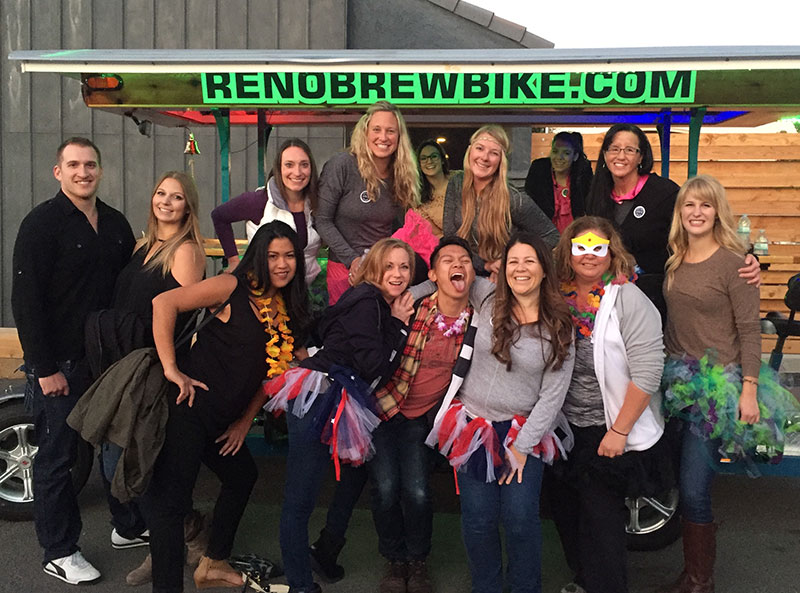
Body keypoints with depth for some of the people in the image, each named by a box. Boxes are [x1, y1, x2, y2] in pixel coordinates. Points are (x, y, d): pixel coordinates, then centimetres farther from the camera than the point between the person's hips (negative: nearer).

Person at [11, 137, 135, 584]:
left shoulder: (116, 224, 10)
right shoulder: (42, 223, -10)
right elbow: (26, 300, -13)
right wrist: (45, 368, -16)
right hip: (60, 363, -6)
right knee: (58, 455, 4)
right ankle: (60, 553, 17)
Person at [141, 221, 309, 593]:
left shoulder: (290, 312, 10)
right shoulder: (234, 288, -11)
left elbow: (272, 372, 15)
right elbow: (165, 303, -17)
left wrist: (244, 422, 10)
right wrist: (171, 368, -20)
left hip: (223, 420, 9)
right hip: (188, 408, -9)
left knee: (242, 477, 24)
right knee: (169, 499, -11)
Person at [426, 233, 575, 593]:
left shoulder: (559, 327, -2)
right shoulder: (486, 299, -2)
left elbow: (553, 394, -3)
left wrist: (523, 445, -6)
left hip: (524, 431, -1)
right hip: (473, 427, 1)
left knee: (521, 519, -4)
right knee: (479, 520, 4)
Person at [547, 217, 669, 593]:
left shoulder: (628, 300, -15)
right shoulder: (560, 298, 1)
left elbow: (647, 371, -19)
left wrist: (619, 431, -18)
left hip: (610, 435, -6)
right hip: (565, 429, 6)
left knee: (601, 523, 2)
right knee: (566, 513, 19)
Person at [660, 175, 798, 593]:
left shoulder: (732, 262, -9)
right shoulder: (674, 260, 8)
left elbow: (749, 331, -9)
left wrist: (749, 390, -13)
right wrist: (665, 365, 10)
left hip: (717, 386, -6)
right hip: (678, 381, 6)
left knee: (693, 489, -7)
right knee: (683, 485, 10)